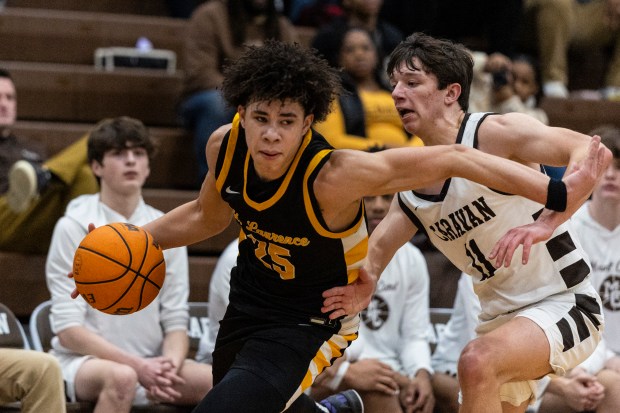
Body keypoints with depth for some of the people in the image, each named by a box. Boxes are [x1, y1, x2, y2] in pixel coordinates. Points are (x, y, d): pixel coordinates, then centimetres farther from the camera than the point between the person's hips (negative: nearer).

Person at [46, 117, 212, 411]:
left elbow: (176, 322, 8)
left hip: (151, 365, 5)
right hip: (83, 362, -4)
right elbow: (68, 329, -9)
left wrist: (170, 366, -16)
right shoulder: (73, 227, -4)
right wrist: (137, 365, -21)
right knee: (121, 377, -38)